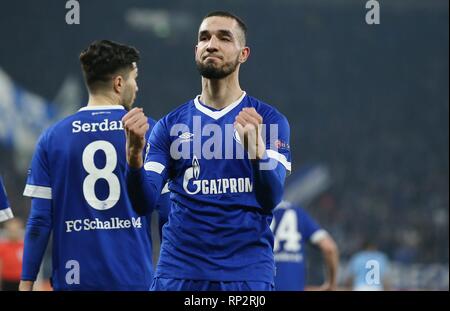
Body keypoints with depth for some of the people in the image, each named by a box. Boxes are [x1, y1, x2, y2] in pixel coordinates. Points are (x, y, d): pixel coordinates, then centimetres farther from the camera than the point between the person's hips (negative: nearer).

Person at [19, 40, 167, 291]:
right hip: (133, 278, -1)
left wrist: (27, 282, 5)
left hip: (74, 279, 1)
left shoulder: (52, 138, 2)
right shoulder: (149, 131, -1)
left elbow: (40, 220, -1)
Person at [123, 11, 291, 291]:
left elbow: (270, 199, -12)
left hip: (247, 271, -2)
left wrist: (255, 147, -31)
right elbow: (144, 203, -2)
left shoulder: (270, 120, 1)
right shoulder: (170, 125, 7)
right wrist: (134, 155, -21)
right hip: (179, 271, 2)